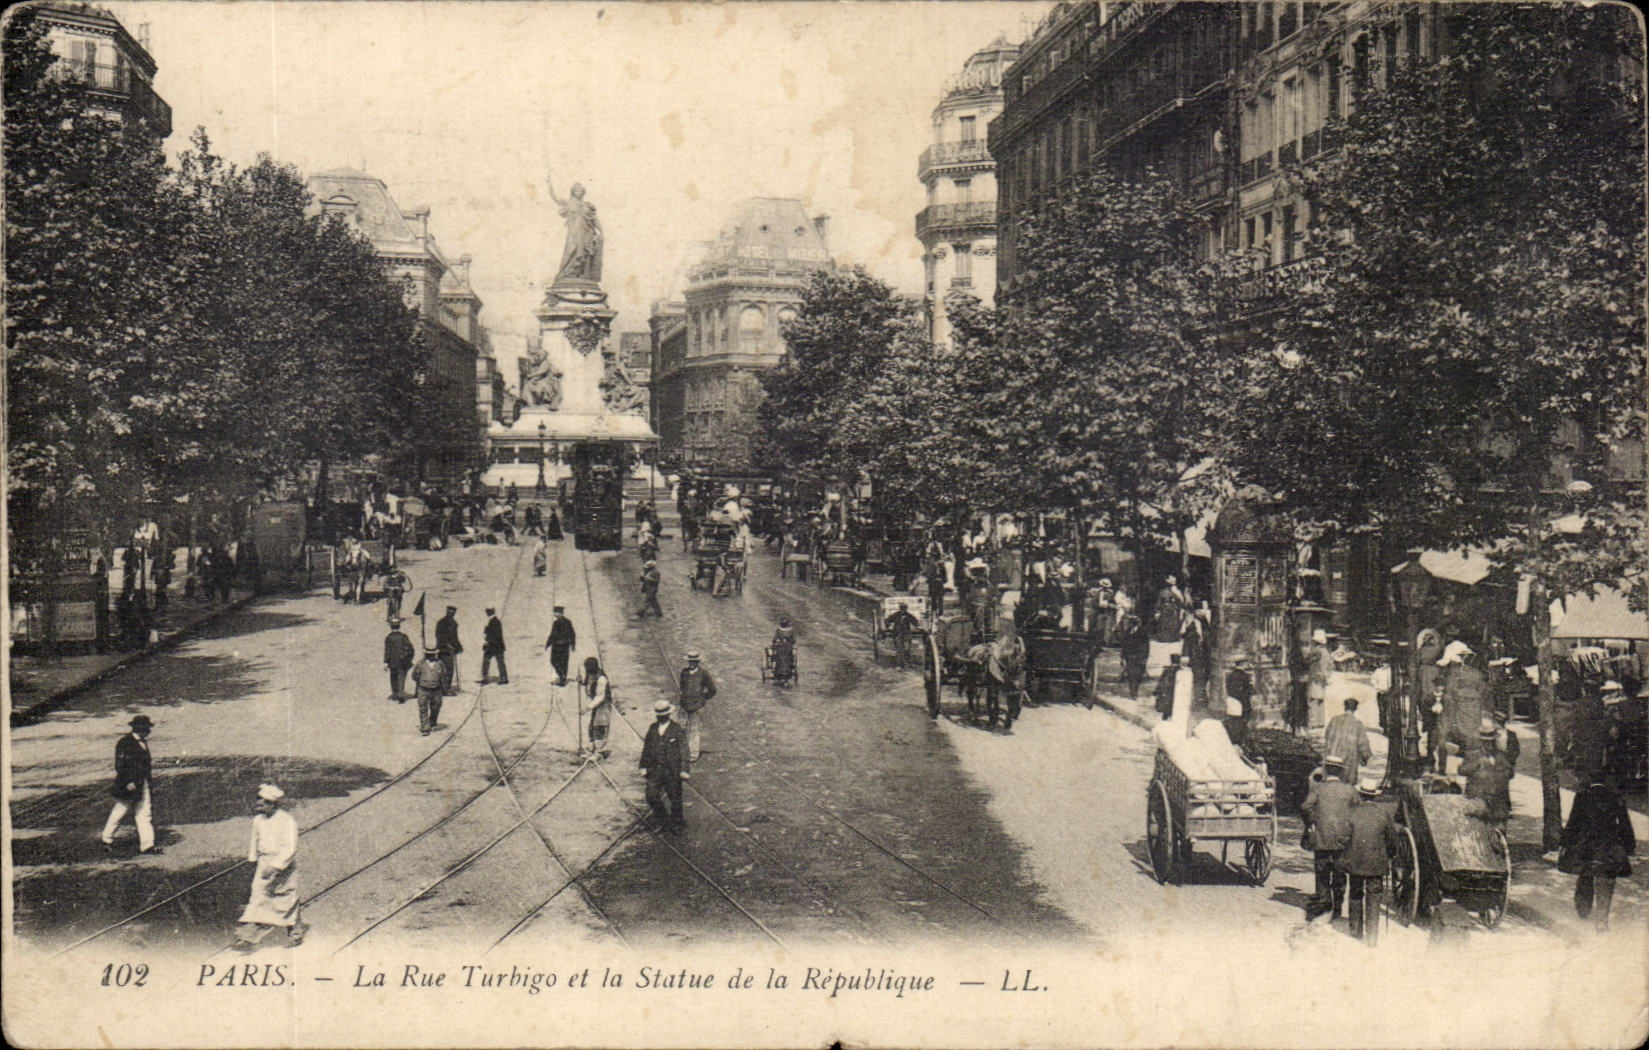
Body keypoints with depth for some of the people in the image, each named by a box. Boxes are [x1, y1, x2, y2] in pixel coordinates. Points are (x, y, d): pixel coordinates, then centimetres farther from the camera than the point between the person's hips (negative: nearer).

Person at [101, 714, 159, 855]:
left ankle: (147, 844, 4)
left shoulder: (143, 742, 11)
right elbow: (121, 765, -18)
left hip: (143, 784, 8)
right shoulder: (124, 743, -15)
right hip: (129, 784, -8)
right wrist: (129, 782, -22)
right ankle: (107, 839, 26)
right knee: (119, 812, 7)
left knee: (145, 814, 4)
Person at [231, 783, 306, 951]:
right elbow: (255, 841, 20)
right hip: (264, 863, 5)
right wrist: (253, 859, 20)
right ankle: (247, 937, -7)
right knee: (258, 899, -4)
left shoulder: (287, 822, -16)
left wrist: (275, 866, -26)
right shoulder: (258, 819, 4)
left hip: (284, 865, -5)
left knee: (287, 900, 7)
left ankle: (296, 932, 26)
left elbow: (290, 849, -20)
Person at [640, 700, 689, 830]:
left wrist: (684, 770, -12)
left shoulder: (678, 730, -8)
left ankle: (677, 822, 24)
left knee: (674, 797, 5)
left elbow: (684, 751, -7)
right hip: (654, 769, 4)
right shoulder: (652, 728, 4)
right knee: (651, 796, 5)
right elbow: (646, 748, 12)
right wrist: (644, 766, 10)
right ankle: (664, 818, 28)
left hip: (672, 770, -4)